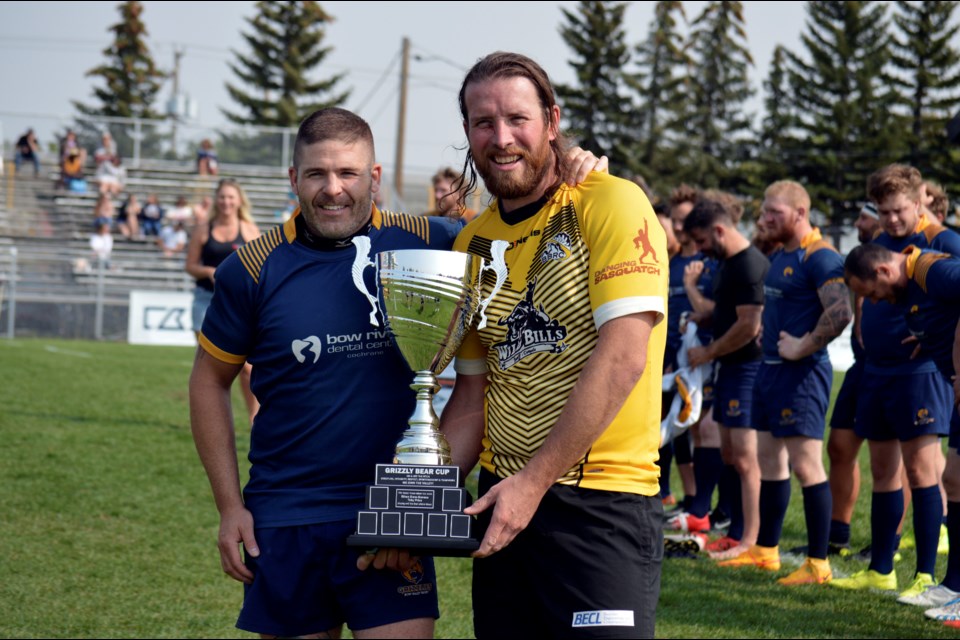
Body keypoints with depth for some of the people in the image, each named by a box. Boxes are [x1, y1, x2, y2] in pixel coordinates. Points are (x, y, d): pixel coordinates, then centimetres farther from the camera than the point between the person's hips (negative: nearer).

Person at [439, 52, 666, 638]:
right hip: (505, 502, 6)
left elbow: (622, 357, -17)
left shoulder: (610, 204, -7)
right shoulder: (474, 243, 12)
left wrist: (535, 480, -19)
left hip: (602, 504, -6)